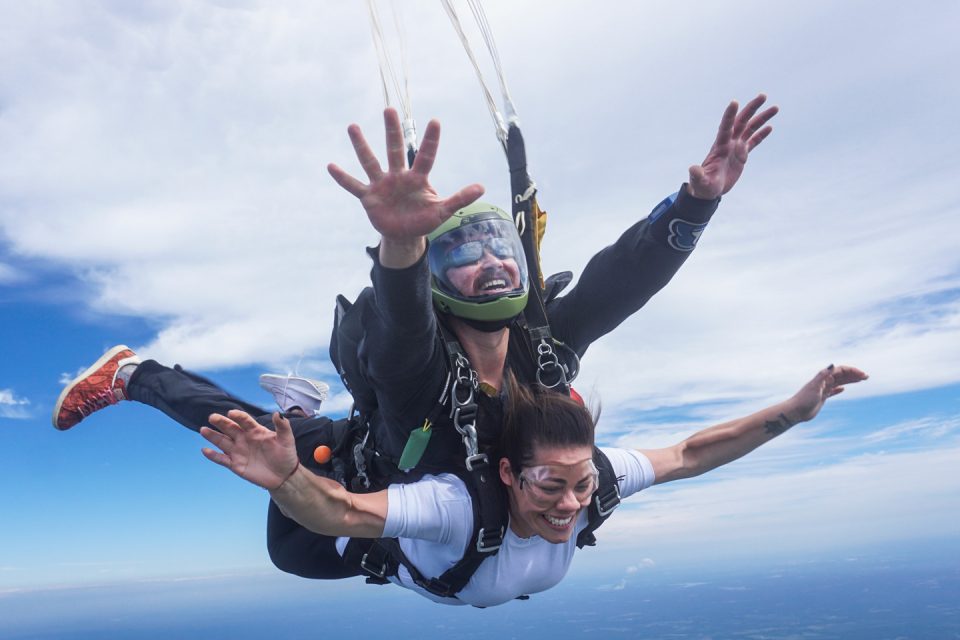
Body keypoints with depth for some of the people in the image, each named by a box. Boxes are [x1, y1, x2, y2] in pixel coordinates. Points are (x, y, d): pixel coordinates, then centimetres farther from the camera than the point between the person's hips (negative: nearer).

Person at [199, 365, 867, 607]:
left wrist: (790, 412, -32)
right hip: (394, 544, -3)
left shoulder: (593, 474, -37)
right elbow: (340, 512, -62)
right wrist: (286, 478, -83)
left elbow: (689, 453, -27)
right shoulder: (460, 503, -51)